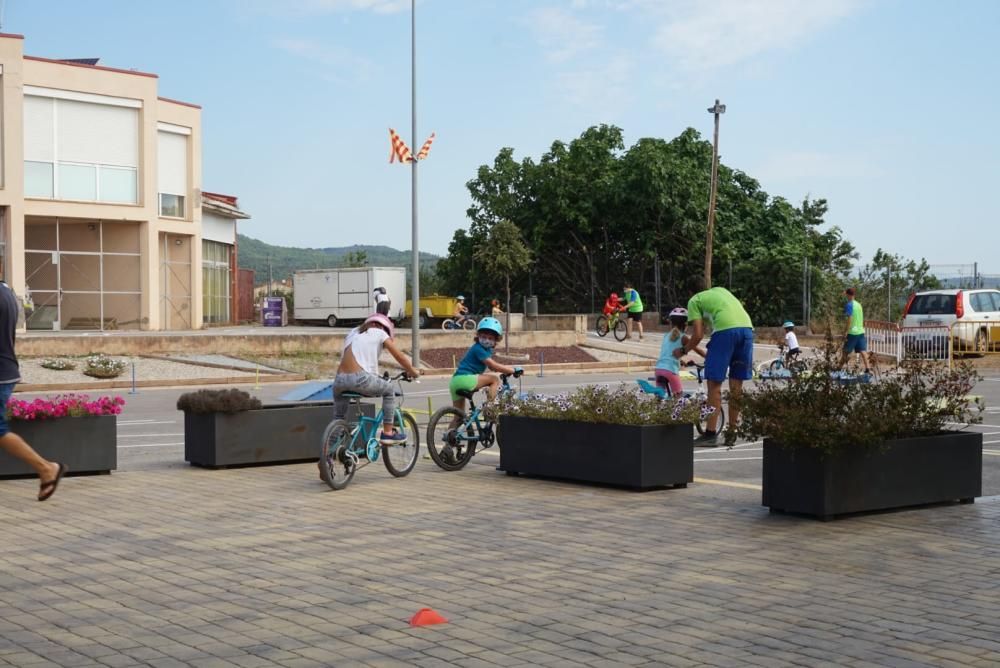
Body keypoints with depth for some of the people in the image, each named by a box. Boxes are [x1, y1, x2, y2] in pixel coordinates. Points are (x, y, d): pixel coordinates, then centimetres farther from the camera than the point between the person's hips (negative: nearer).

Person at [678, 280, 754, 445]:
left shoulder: (694, 300, 16)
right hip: (747, 327, 6)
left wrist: (683, 351, 24)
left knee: (714, 384, 1)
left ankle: (711, 433, -1)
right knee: (736, 385, 13)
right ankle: (732, 432, 19)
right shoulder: (721, 290, 34)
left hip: (726, 330, -6)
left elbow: (698, 335, 8)